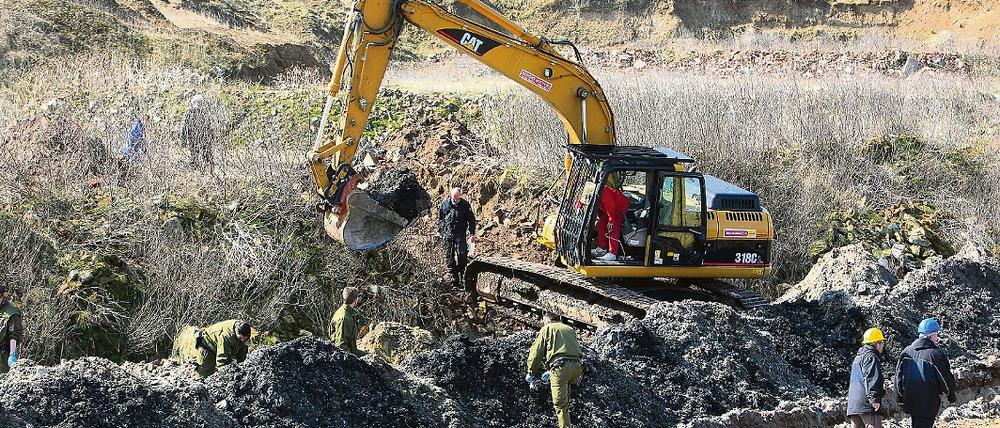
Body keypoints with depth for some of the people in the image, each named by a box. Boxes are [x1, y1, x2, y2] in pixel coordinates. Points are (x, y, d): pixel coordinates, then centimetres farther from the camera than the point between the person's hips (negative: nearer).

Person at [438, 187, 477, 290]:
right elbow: (440, 218, 16)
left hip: (460, 234, -3)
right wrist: (440, 230, 11)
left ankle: (463, 277, -7)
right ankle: (454, 279, 9)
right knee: (449, 257, 2)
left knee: (462, 255, -13)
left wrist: (472, 234, -1)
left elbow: (471, 220, 4)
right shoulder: (444, 203, 5)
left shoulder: (465, 204, 0)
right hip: (448, 233, 3)